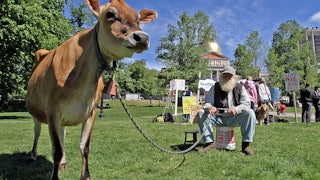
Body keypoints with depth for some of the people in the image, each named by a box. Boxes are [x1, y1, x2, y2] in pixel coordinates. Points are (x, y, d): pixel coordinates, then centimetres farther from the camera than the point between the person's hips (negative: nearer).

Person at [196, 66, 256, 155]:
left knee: (250, 113, -28)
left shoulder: (240, 88, 5)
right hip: (218, 118, 1)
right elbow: (207, 102, 1)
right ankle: (209, 143, -21)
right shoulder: (215, 88, 6)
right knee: (200, 114, -22)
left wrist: (236, 109, -26)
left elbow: (246, 103, -3)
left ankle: (246, 144, -20)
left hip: (234, 118, 0)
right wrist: (209, 107, -26)